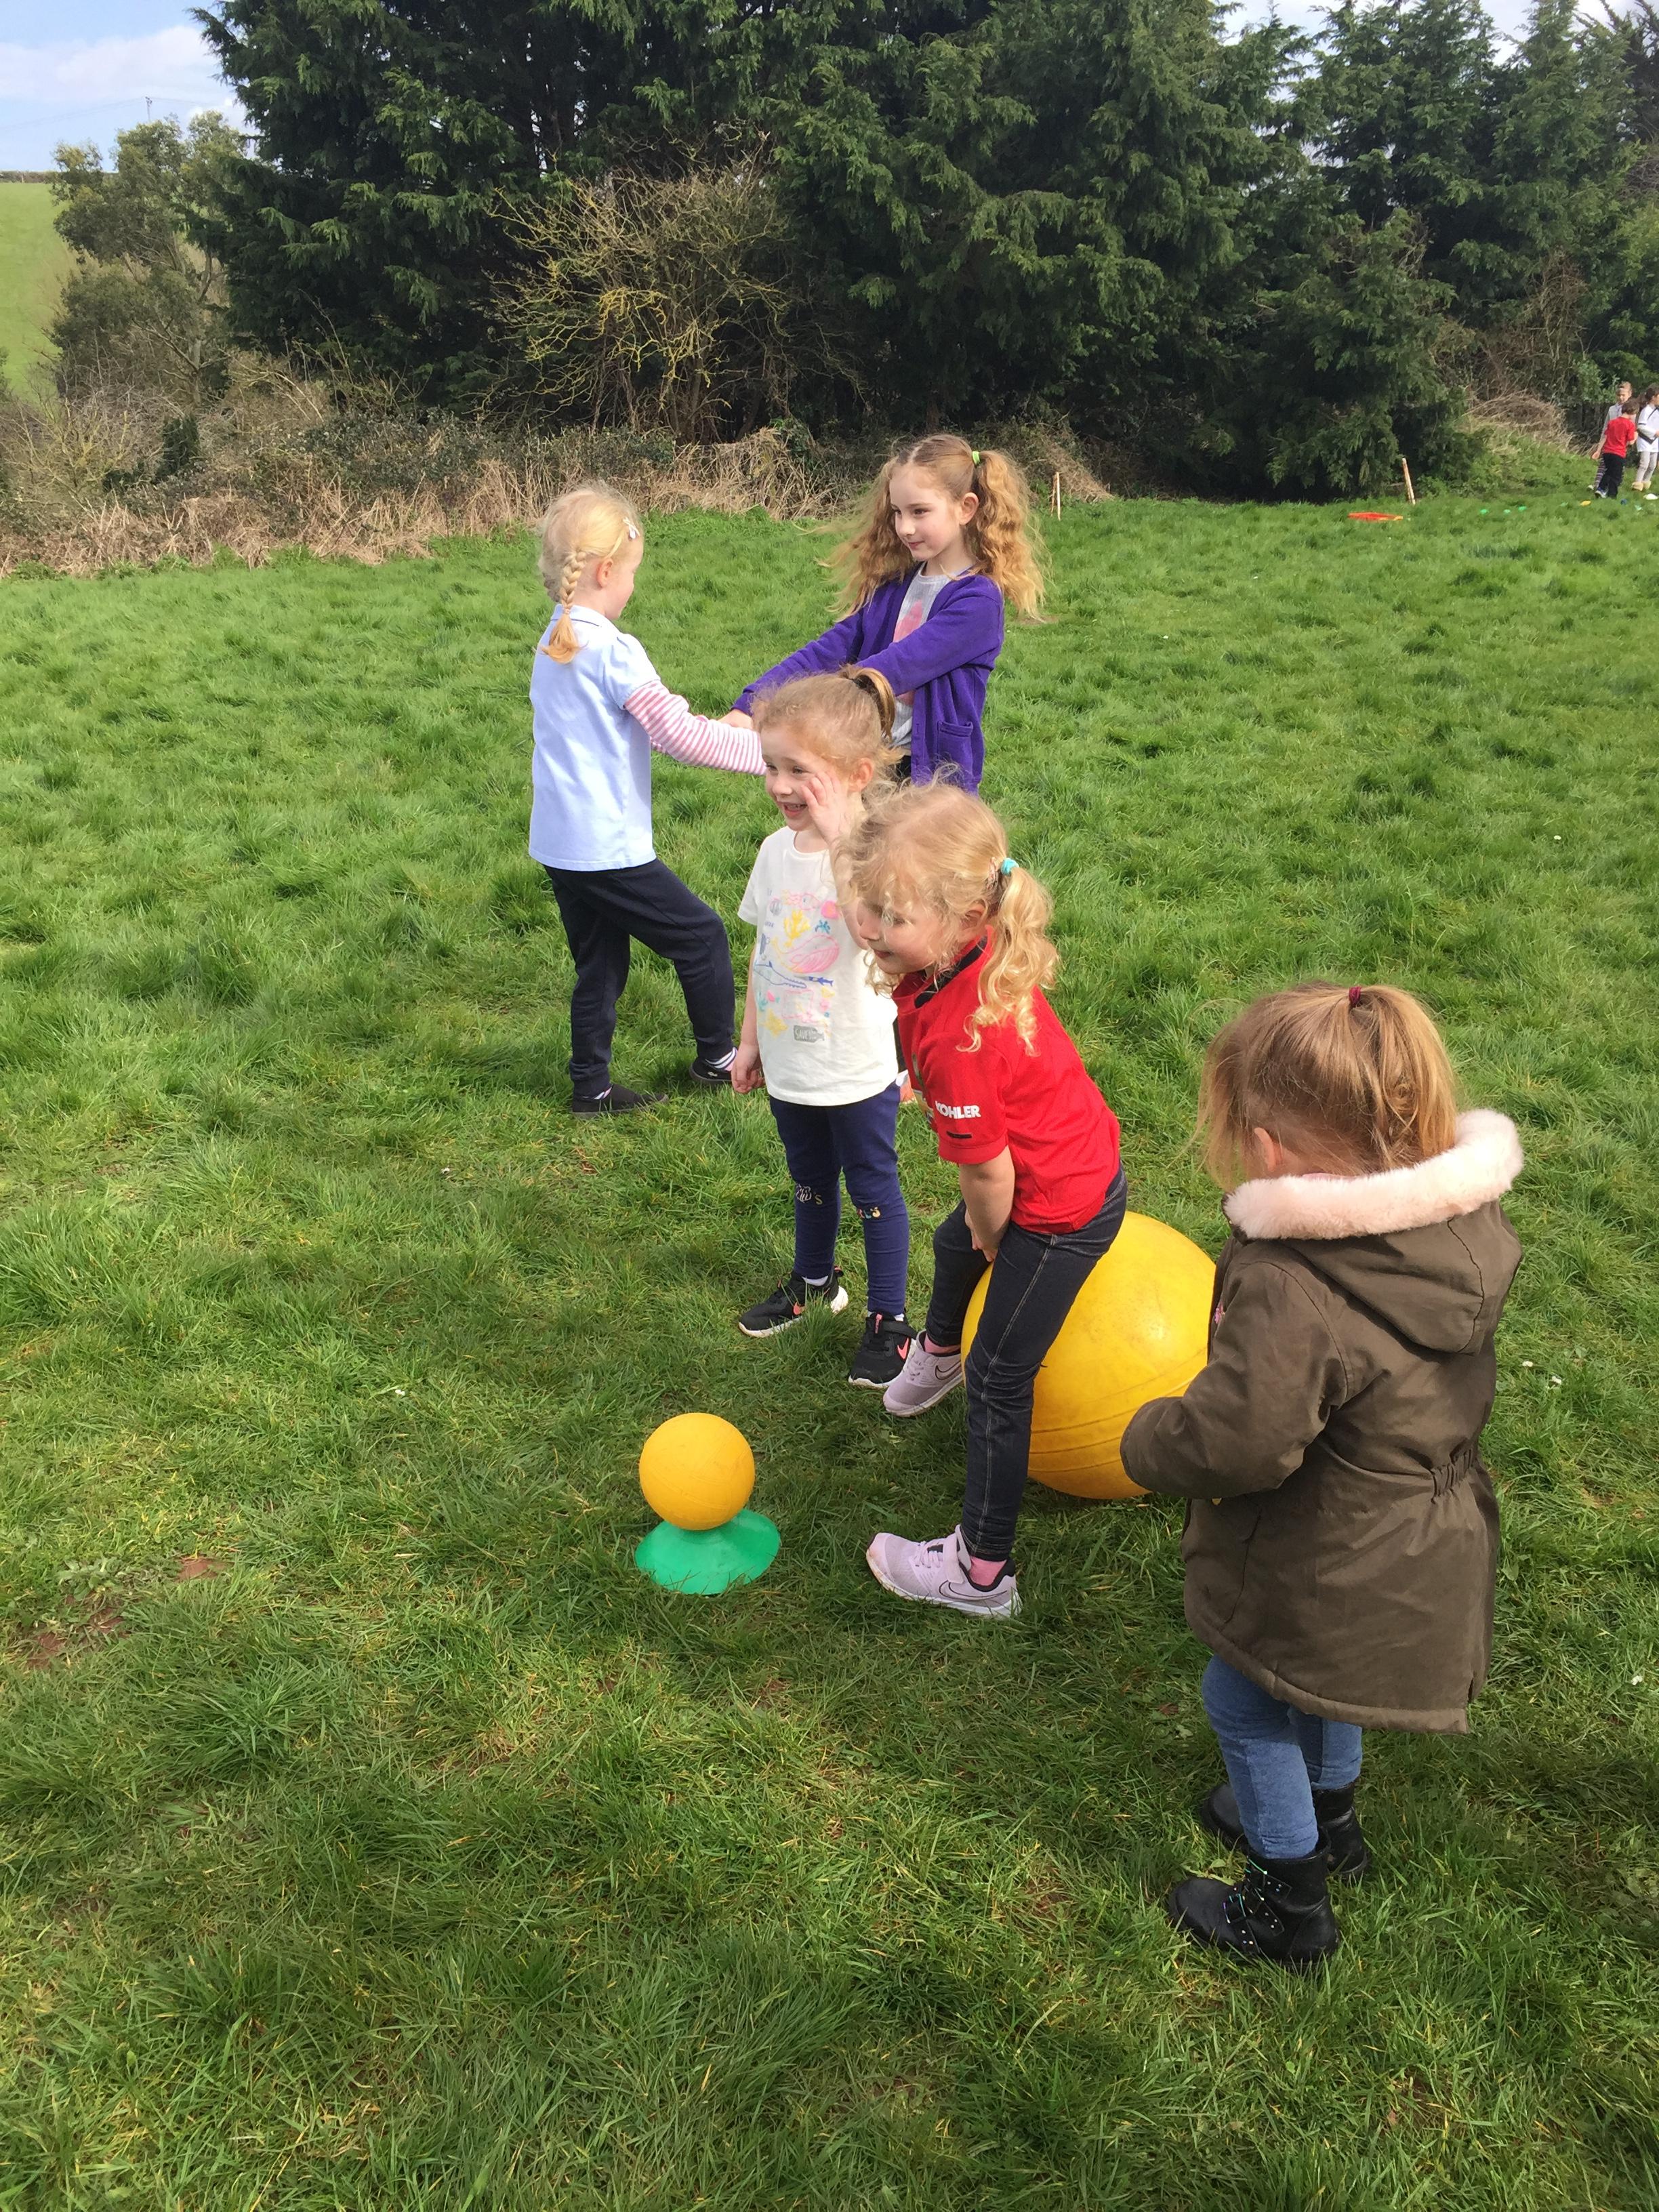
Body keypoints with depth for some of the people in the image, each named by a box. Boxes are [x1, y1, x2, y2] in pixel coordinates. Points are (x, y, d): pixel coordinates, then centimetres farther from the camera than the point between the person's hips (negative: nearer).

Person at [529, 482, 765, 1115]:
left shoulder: (552, 646, 9)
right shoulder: (615, 652, -18)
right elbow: (679, 735, -18)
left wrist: (703, 724, 20)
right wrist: (766, 750, -11)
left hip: (559, 844, 9)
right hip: (608, 848, -9)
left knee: (599, 965, 17)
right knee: (701, 935, 7)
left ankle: (592, 1086, 22)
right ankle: (718, 1060, 20)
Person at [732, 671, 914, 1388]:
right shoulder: (777, 851, -1)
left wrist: (841, 835, -40)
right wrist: (750, 1038, 15)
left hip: (858, 1069, -6)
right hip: (788, 1065, 6)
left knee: (873, 1191, 10)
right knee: (810, 1181, 25)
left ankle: (888, 1319, 26)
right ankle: (814, 1282, 47)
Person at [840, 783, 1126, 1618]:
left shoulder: (957, 1040, -40)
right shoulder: (974, 951, -12)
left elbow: (988, 1174, -27)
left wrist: (993, 1236, -4)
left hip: (1060, 1209, -10)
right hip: (1079, 1158, 10)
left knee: (999, 1381, 2)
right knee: (954, 1243, 35)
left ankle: (982, 1573, 17)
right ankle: (938, 1352, 70)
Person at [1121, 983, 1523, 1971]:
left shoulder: (1290, 1289, -37)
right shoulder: (1465, 1229, -11)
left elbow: (1231, 1444, -35)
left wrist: (1149, 1438, -12)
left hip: (1319, 1570, -8)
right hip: (1430, 1545, 8)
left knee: (1246, 1705, 18)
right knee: (1315, 1688, 32)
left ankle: (1289, 1906, 36)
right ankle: (1328, 1817, 57)